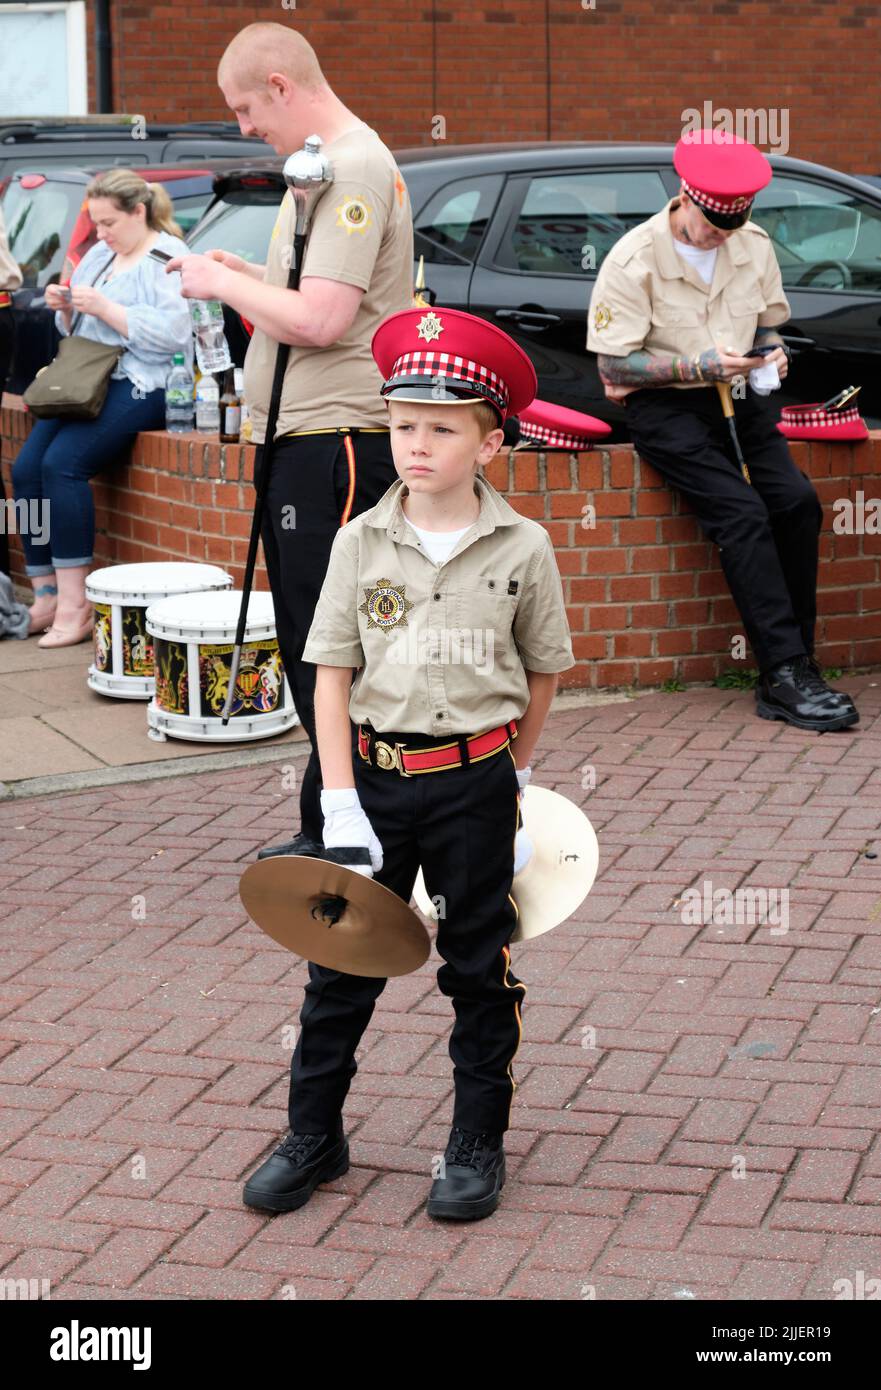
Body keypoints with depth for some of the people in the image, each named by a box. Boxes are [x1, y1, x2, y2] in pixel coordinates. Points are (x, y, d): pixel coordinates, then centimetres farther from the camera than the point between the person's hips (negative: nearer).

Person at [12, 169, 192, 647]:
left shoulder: (168, 257, -5)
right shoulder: (99, 254, 21)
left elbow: (172, 332, -18)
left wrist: (104, 308, -18)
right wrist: (65, 308, 5)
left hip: (138, 387, -8)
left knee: (62, 463, -25)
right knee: (26, 468, -9)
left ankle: (75, 606, -22)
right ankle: (47, 597, -3)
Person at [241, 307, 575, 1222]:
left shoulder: (521, 547, -6)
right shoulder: (360, 544, -3)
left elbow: (543, 669, 6)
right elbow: (331, 673, -2)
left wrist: (513, 771, 10)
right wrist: (340, 800, -9)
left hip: (475, 783, -1)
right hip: (374, 775, 2)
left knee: (480, 965, 9)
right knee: (342, 958, 9)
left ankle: (478, 1143, 24)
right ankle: (313, 1137, 23)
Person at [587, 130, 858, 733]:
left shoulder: (755, 245, 5)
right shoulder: (635, 259, -11)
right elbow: (614, 365, -12)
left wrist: (772, 352, -5)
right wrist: (698, 367, -21)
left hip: (735, 397, 5)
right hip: (663, 406, -5)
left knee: (798, 501, -18)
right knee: (742, 511, -25)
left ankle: (793, 667, -13)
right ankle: (786, 673, -25)